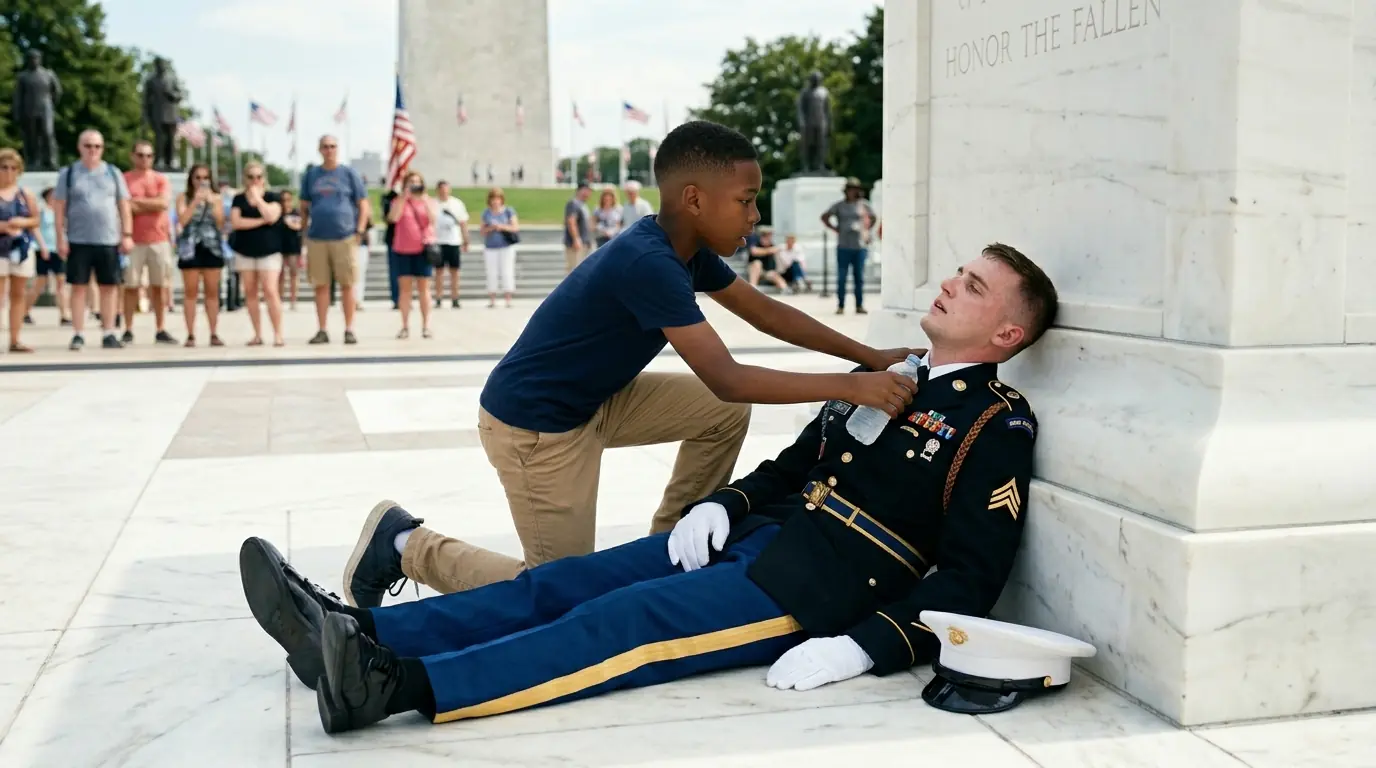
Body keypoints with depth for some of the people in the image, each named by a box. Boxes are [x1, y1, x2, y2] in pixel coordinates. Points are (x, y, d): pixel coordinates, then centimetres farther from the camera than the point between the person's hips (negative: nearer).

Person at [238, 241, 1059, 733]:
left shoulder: (997, 424, -4)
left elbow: (970, 579, -11)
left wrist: (863, 647, -22)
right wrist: (720, 505, 5)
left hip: (818, 585, -8)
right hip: (752, 536, 8)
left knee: (627, 623, -26)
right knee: (562, 584, -8)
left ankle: (397, 683, -38)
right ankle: (356, 634, -14)